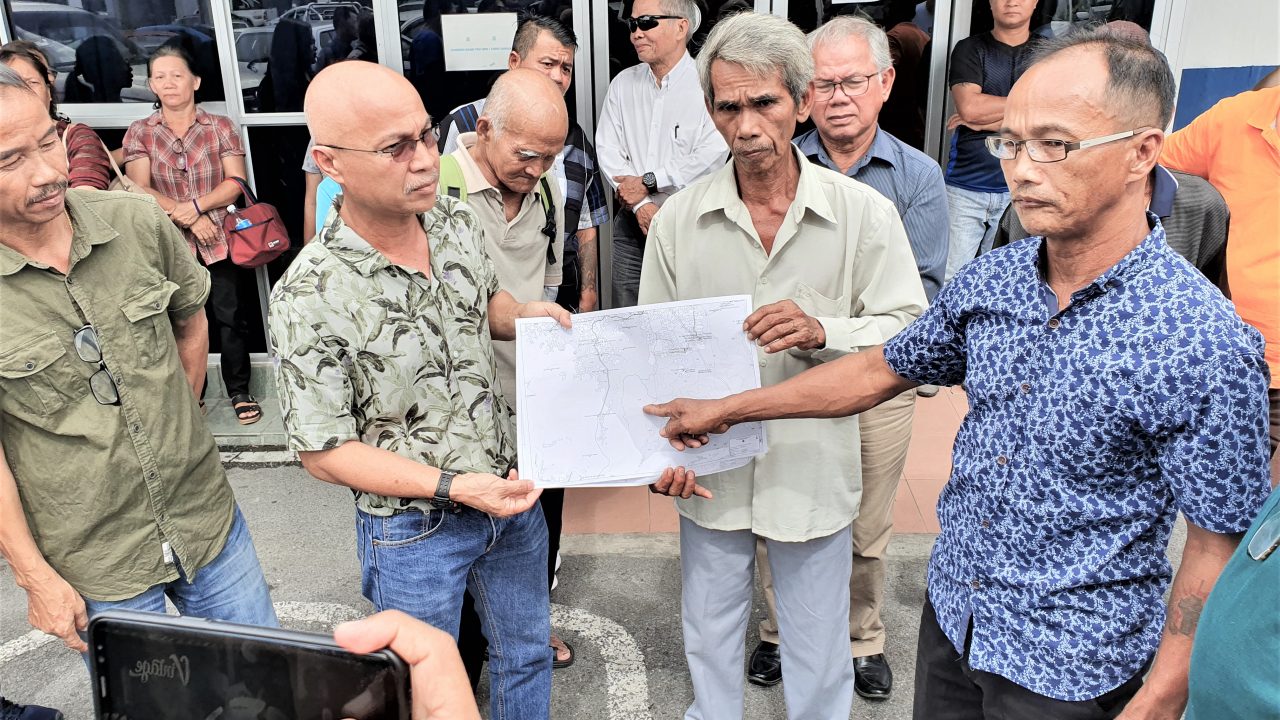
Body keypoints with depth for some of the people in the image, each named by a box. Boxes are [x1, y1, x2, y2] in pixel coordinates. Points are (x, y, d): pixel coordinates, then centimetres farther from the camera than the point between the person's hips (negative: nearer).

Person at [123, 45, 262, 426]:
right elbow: (139, 190, -4)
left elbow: (235, 182, -4)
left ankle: (240, 392, 16)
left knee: (229, 317, 1)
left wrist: (196, 205, -17)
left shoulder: (220, 126, 3)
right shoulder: (139, 133, 4)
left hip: (220, 241, -1)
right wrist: (186, 218, -14)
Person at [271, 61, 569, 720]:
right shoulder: (310, 298, -25)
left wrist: (524, 316, -10)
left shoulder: (457, 223, -8)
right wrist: (451, 486, -24)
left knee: (526, 654, 25)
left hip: (512, 492, 5)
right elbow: (324, 450, -17)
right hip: (414, 528, -5)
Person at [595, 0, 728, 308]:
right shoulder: (623, 84, 11)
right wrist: (640, 205, -9)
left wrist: (648, 182, -12)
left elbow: (713, 155, -17)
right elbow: (608, 151, 5)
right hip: (632, 224, 5)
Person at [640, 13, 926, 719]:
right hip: (710, 469, 2)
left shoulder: (864, 213, -10)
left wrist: (823, 332, -25)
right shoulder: (677, 219, -5)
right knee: (709, 640, 23)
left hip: (813, 469, -1)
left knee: (819, 659, 16)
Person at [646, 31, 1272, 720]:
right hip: (951, 612, 5)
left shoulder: (1207, 345, -22)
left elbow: (1219, 546, -15)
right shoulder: (987, 280, -6)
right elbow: (879, 370, 5)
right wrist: (725, 409, 8)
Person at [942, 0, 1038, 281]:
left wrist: (981, 122, -8)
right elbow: (969, 107, -12)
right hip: (967, 187, -1)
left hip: (1019, 188, 2)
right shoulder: (970, 49, 5)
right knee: (951, 278, -4)